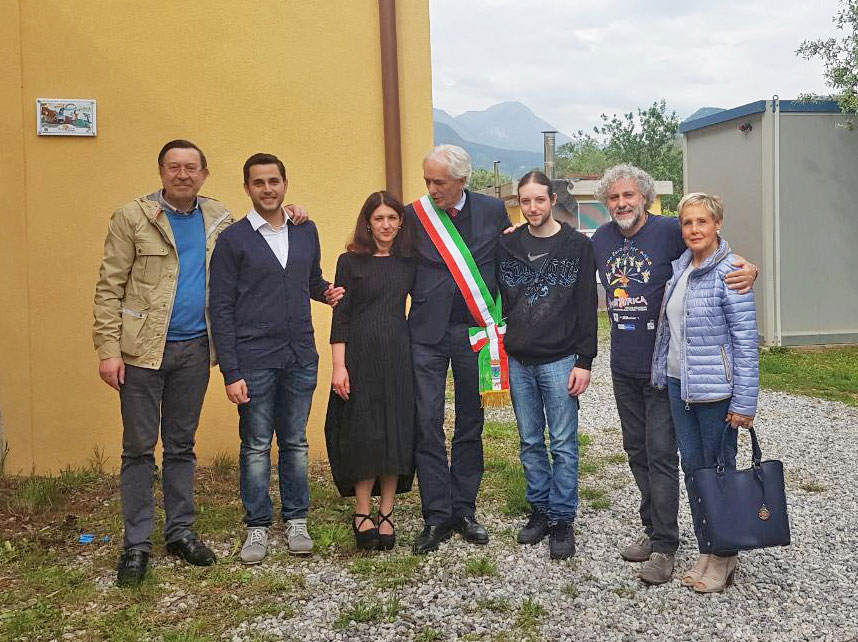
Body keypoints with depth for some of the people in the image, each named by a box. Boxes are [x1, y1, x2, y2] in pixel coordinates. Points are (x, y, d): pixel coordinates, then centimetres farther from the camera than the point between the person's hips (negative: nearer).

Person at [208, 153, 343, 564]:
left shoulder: (306, 231, 10)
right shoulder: (232, 240, -3)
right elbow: (221, 309, -5)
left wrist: (326, 292, -2)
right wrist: (230, 373, -10)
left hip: (300, 359, 3)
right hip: (254, 360, -3)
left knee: (295, 442, 11)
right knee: (256, 446, 5)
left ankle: (295, 521, 23)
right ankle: (257, 527, 18)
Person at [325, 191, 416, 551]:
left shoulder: (408, 261, 10)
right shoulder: (351, 261, 2)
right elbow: (340, 316, -2)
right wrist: (338, 365, -8)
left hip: (399, 355, 3)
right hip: (360, 355, -3)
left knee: (398, 432, 3)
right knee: (363, 434, -1)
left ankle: (385, 514, 13)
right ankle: (361, 514, 11)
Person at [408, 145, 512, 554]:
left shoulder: (493, 211, 0)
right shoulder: (413, 214, -1)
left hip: (474, 329, 1)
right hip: (427, 332, -1)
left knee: (470, 424, 10)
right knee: (428, 424, -2)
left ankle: (463, 511, 21)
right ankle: (436, 517, 7)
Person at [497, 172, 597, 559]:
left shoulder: (577, 246, -2)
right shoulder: (508, 246, 7)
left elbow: (587, 309, -4)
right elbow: (497, 299, 12)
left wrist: (584, 361, -9)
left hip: (560, 360, -4)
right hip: (519, 361, 4)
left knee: (563, 444, 1)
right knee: (530, 442, 12)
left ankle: (562, 520, 11)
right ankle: (539, 511, 24)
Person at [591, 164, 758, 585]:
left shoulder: (669, 231, -11)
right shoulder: (600, 240, 5)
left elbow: (723, 258, -9)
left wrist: (749, 270, -28)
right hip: (623, 367, 6)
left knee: (661, 454, -3)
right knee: (637, 452, 15)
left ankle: (663, 547, 7)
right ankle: (653, 529, 30)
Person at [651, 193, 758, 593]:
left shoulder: (729, 273, -13)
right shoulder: (679, 268, 8)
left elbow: (746, 341, -14)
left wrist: (744, 402, -16)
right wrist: (663, 372, 14)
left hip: (715, 388, -7)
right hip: (677, 384, 7)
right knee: (692, 467, 12)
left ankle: (724, 557, 19)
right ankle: (705, 552, 25)